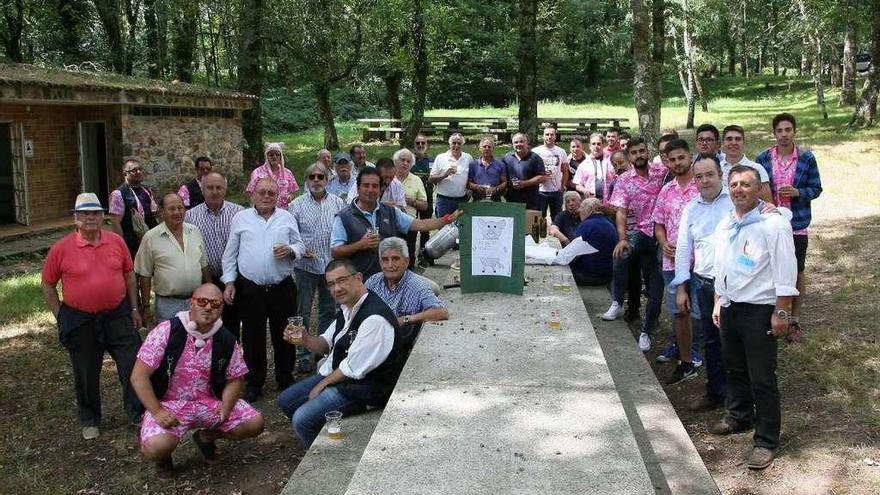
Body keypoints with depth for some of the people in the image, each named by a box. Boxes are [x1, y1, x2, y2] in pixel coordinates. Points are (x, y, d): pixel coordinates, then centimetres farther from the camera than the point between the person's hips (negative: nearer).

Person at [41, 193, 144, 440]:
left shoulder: (116, 242, -1)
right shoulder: (61, 248, -9)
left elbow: (129, 275, 9)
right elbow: (47, 285, 1)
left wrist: (134, 308, 8)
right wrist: (60, 317, -1)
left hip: (118, 317, 2)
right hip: (81, 322, -2)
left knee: (133, 366, 5)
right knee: (86, 375, 12)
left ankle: (138, 413, 24)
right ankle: (90, 420, 32)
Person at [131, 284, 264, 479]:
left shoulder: (227, 340, -3)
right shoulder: (167, 331, -15)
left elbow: (234, 379, 7)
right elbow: (139, 376, -14)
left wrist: (226, 406, -14)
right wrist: (157, 412, -20)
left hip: (210, 402, 4)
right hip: (169, 404, -4)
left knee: (255, 423, -10)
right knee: (154, 448, -32)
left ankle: (206, 436, 19)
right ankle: (163, 457, 10)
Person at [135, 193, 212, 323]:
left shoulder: (195, 231, 7)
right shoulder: (151, 238, -5)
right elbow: (145, 275, -3)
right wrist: (146, 307, -4)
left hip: (197, 301, 3)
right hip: (168, 304, -3)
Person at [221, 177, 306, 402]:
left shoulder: (287, 218, 7)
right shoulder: (241, 219, 5)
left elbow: (300, 246, 11)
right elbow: (230, 254, 7)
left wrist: (290, 251, -11)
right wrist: (229, 282, 0)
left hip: (282, 288, 1)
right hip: (250, 289, -1)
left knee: (284, 336, 10)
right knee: (252, 338, 8)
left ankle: (285, 379, 26)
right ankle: (253, 383, 22)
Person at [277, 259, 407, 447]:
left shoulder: (375, 318, -28)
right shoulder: (347, 308, 3)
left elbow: (352, 369, -23)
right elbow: (326, 345, 13)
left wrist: (321, 385, -8)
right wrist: (305, 340, -9)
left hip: (362, 387, -10)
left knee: (302, 419, -20)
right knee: (286, 401, 14)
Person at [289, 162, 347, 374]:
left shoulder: (338, 204, 2)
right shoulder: (297, 205, -2)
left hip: (332, 265, 2)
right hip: (305, 265, -2)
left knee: (329, 310, 14)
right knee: (303, 312, 4)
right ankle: (303, 355, 14)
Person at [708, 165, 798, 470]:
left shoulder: (773, 225, -15)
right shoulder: (724, 226, 9)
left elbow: (785, 273, -15)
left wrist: (781, 313, -16)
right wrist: (718, 304, 18)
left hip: (759, 310, -7)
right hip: (729, 307, 7)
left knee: (762, 378, -2)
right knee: (734, 368, 22)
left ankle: (766, 440, 10)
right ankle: (739, 417, 42)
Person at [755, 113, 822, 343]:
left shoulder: (806, 158, -2)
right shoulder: (763, 159, 1)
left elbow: (816, 188, 2)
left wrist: (798, 192, -16)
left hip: (797, 224, 0)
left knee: (797, 272, 7)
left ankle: (795, 321, 20)